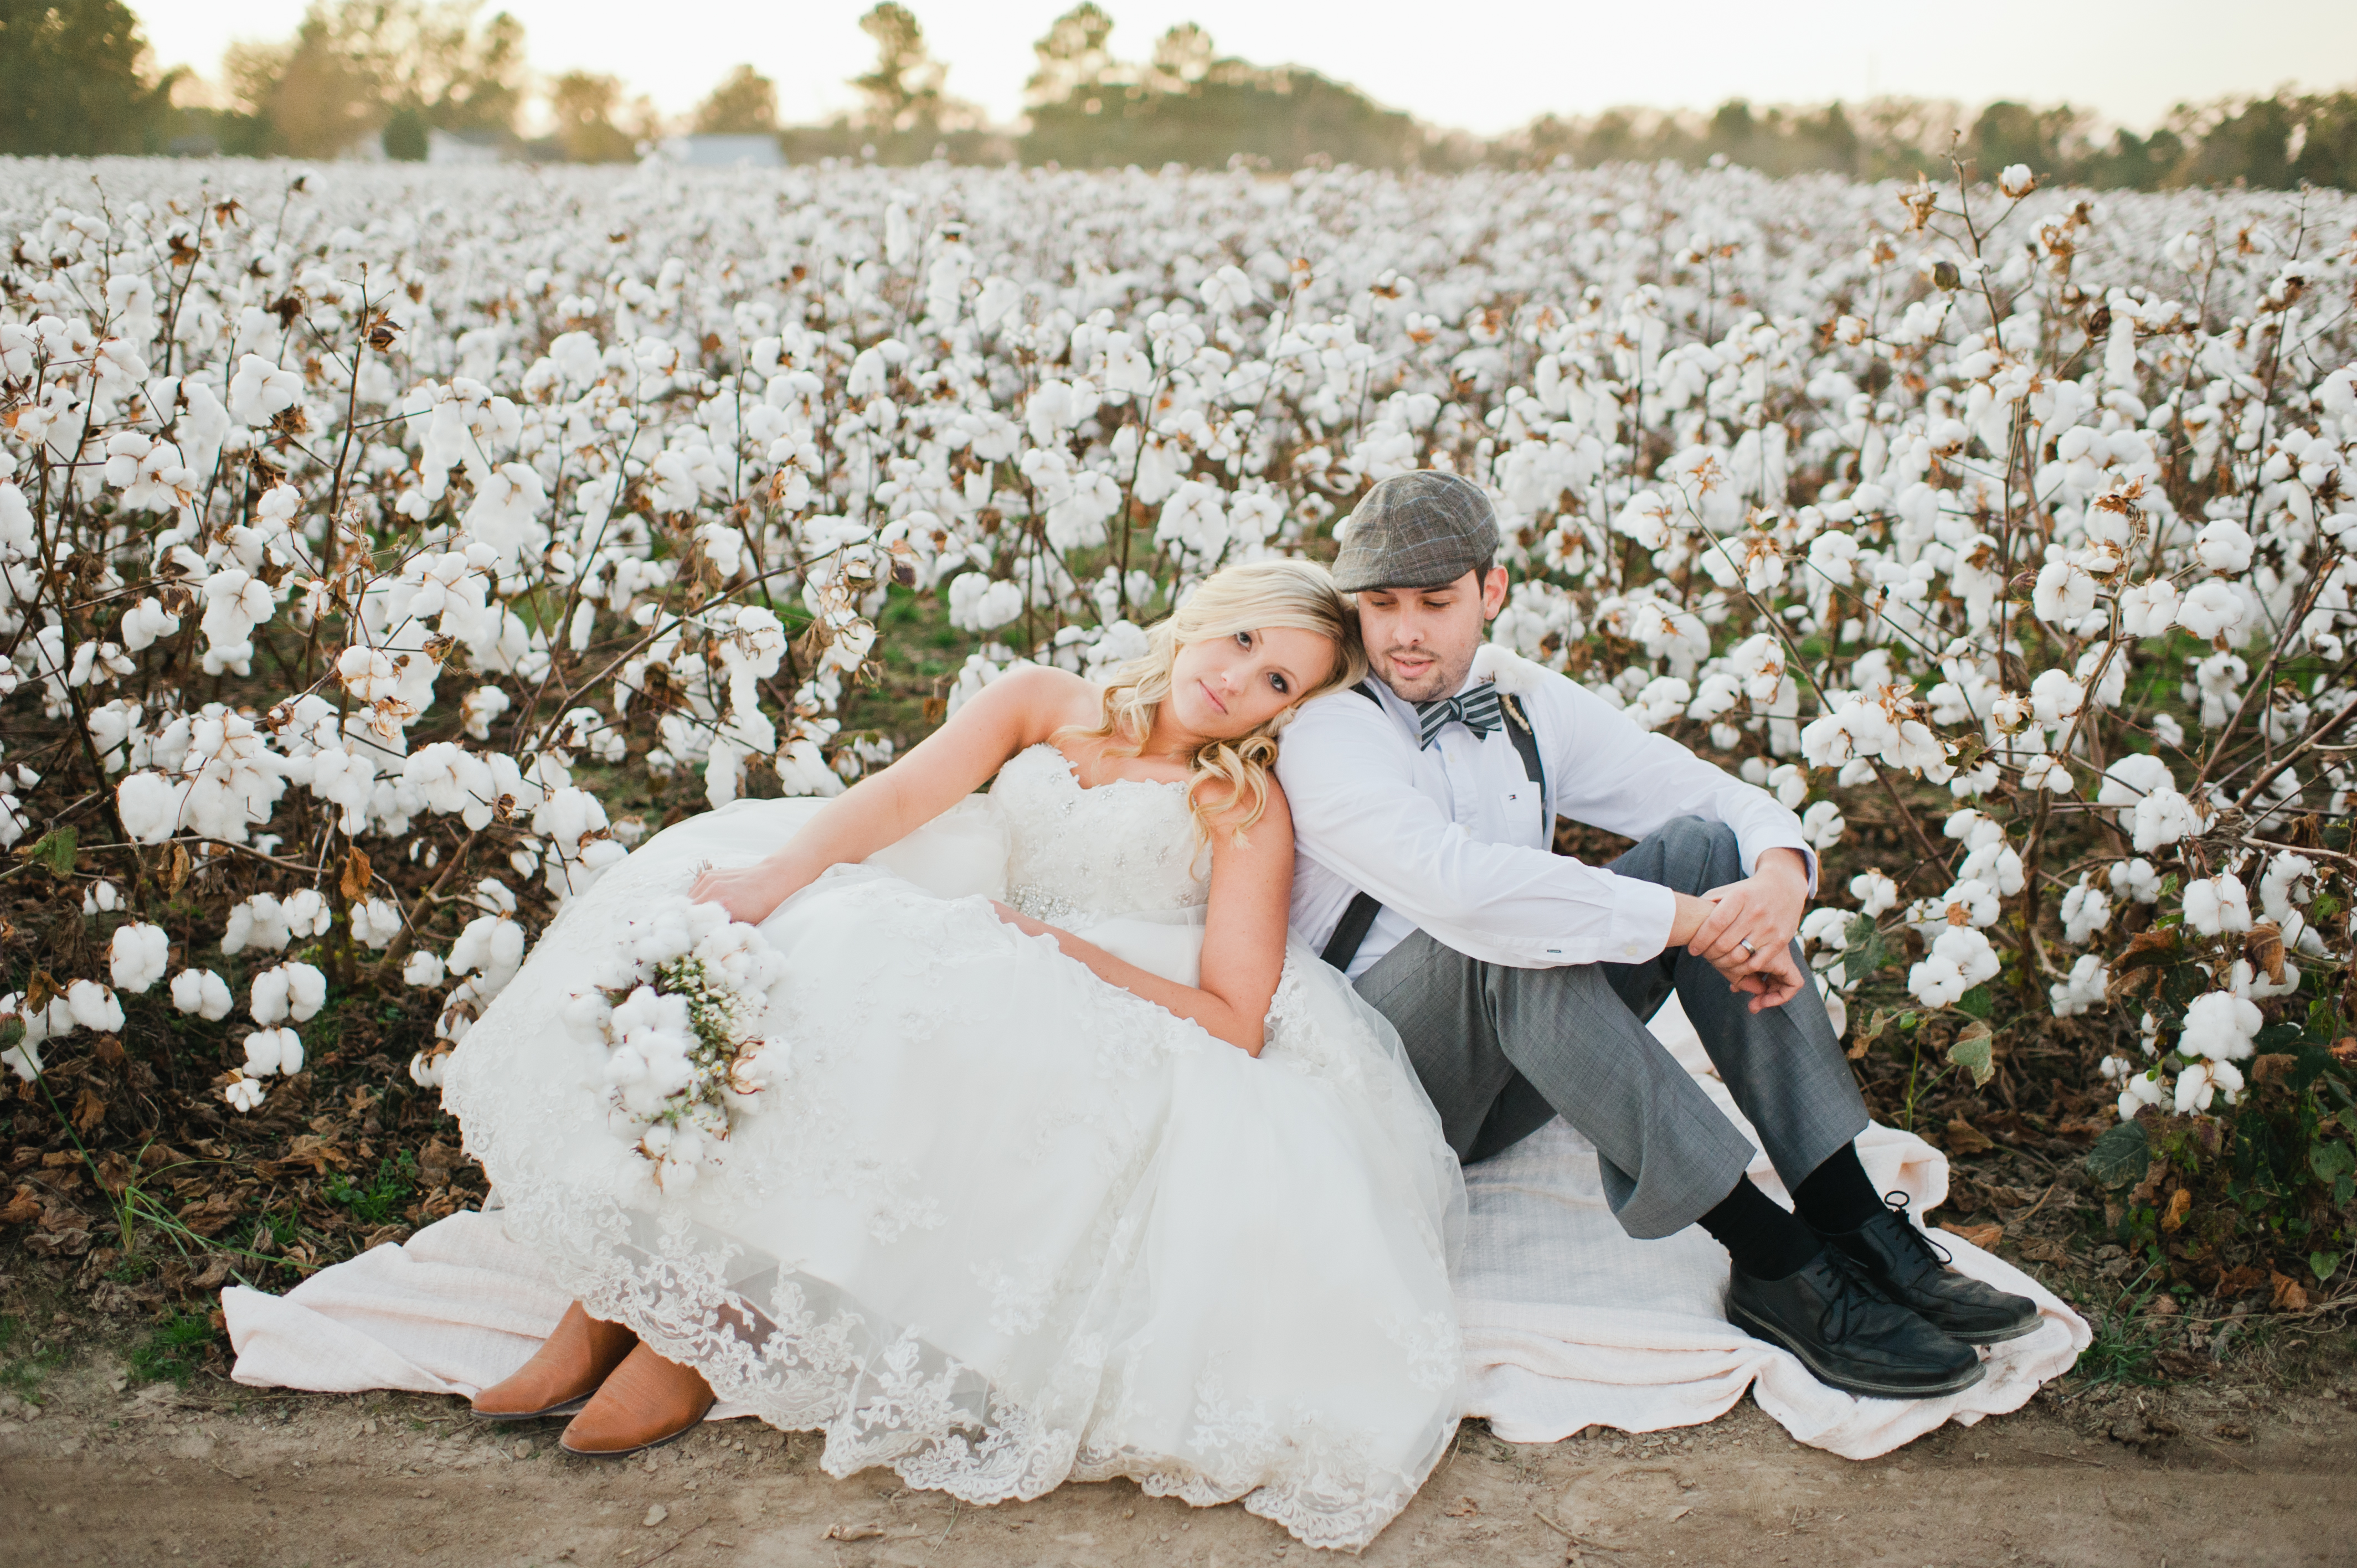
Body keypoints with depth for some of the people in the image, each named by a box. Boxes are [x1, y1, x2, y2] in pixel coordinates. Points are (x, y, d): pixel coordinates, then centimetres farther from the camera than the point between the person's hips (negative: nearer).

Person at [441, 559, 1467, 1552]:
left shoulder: (1248, 808, 4)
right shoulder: (1045, 704, 12)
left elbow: (1236, 1023, -6)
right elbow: (896, 799, -3)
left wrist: (1072, 949, -16)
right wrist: (774, 876, -21)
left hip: (1103, 1050, -4)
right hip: (981, 992, 4)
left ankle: (703, 1329, -23)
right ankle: (607, 1300, -20)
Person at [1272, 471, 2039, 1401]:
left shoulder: (1528, 704, 6)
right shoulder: (1328, 732, -15)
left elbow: (1723, 799, 3)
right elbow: (1458, 886, -34)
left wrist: (1780, 878, -21)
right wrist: (1690, 921, -32)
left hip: (1521, 1070, 6)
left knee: (1704, 846, -13)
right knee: (1514, 945, -36)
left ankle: (1851, 1222, -21)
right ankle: (1774, 1263, -32)